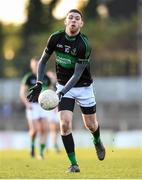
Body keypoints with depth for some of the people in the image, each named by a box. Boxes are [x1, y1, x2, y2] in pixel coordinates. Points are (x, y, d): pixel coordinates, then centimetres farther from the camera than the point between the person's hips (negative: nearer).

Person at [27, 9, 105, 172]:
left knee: (91, 125, 12)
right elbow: (43, 61, 0)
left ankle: (97, 142, 48)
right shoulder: (55, 38, -12)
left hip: (83, 86, -1)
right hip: (63, 86, 1)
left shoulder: (84, 45, -23)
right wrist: (39, 84, -11)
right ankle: (73, 163, -9)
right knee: (65, 123, -17)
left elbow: (77, 74, -24)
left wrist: (63, 92, -34)